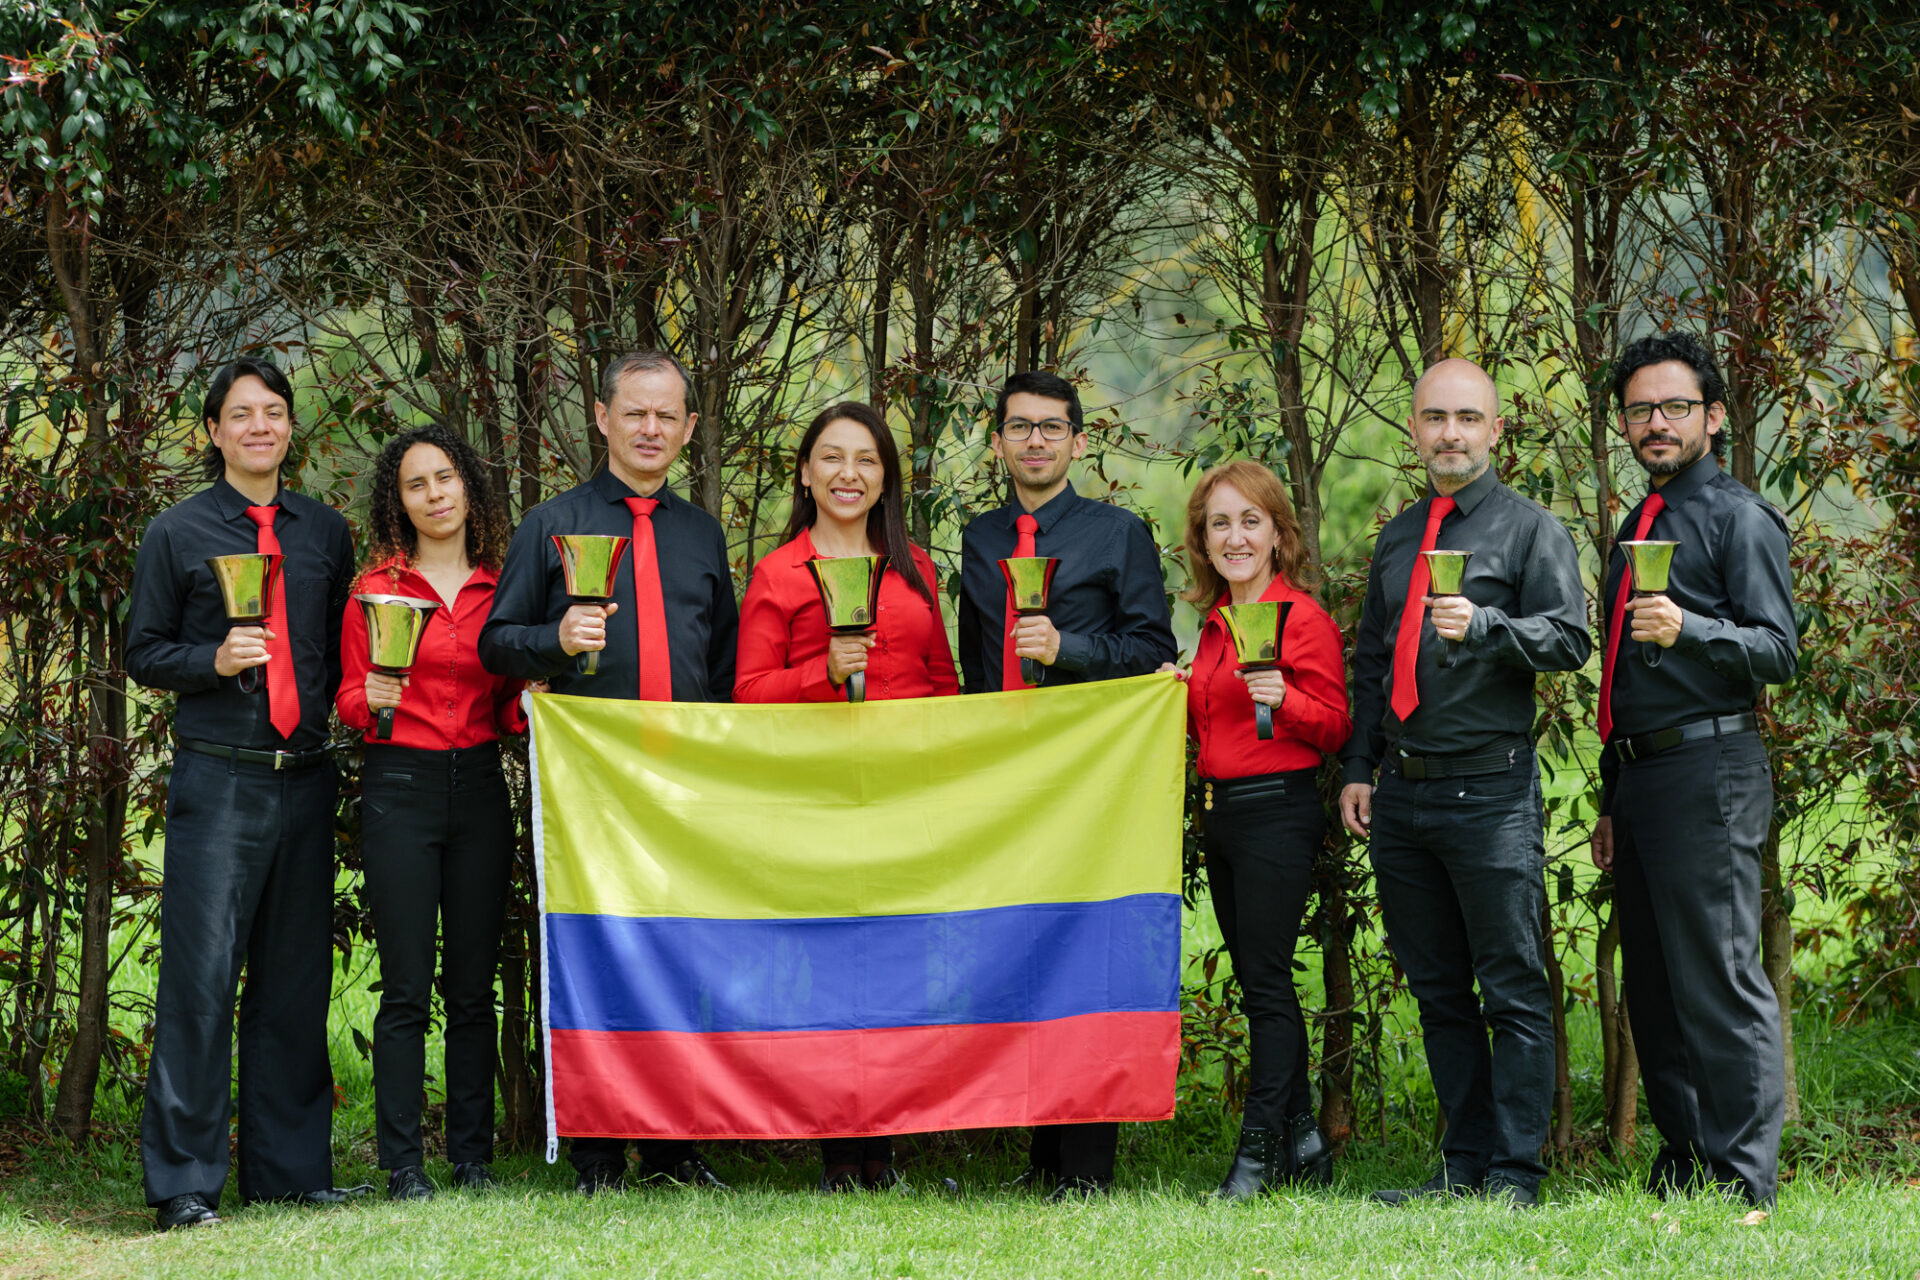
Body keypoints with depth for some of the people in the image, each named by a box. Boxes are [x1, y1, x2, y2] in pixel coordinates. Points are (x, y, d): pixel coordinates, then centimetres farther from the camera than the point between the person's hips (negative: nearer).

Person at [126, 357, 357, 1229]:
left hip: (305, 777, 4)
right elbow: (144, 654, 5)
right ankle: (183, 1181, -4)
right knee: (201, 972, -8)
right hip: (216, 777, -4)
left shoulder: (326, 532, 14)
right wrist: (214, 660, -12)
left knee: (295, 976, 7)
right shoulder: (177, 533, 5)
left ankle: (288, 1168, 14)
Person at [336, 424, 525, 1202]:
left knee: (474, 985, 4)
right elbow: (348, 700, 4)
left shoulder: (499, 588, 10)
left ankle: (472, 1156, 9)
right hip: (400, 788, -3)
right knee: (406, 986, -5)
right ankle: (402, 1164, -2)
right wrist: (371, 699, -17)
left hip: (480, 788, 3)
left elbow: (507, 702, 13)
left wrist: (528, 702, -8)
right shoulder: (375, 589, 3)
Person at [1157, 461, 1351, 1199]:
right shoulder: (1216, 621, 14)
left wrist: (1283, 700, -26)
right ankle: (1303, 1144, 17)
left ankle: (1259, 1150, -4)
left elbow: (1335, 728, -9)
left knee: (1266, 984, -7)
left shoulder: (1302, 618, -8)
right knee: (1258, 979, 10)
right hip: (1221, 814, 8)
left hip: (1278, 812, -8)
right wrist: (1179, 697, 4)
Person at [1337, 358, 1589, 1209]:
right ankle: (1463, 1168, 15)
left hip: (1490, 789, -6)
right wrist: (1358, 768, 14)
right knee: (1437, 991, 9)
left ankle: (1514, 1177, -4)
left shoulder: (1531, 530, 1)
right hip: (1402, 793, 6)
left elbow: (1569, 638, -9)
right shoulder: (1396, 539, 18)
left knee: (1513, 992, -6)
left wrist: (1482, 627, -24)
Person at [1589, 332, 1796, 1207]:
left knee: (1719, 980, -10)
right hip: (1640, 775, 9)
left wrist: (1689, 629, -30)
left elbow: (1777, 649, -13)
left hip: (1708, 768, -9)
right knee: (1653, 988, 10)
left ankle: (1742, 1180, -9)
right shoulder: (1639, 527, 21)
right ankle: (1681, 1161, 17)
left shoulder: (1739, 517, -3)